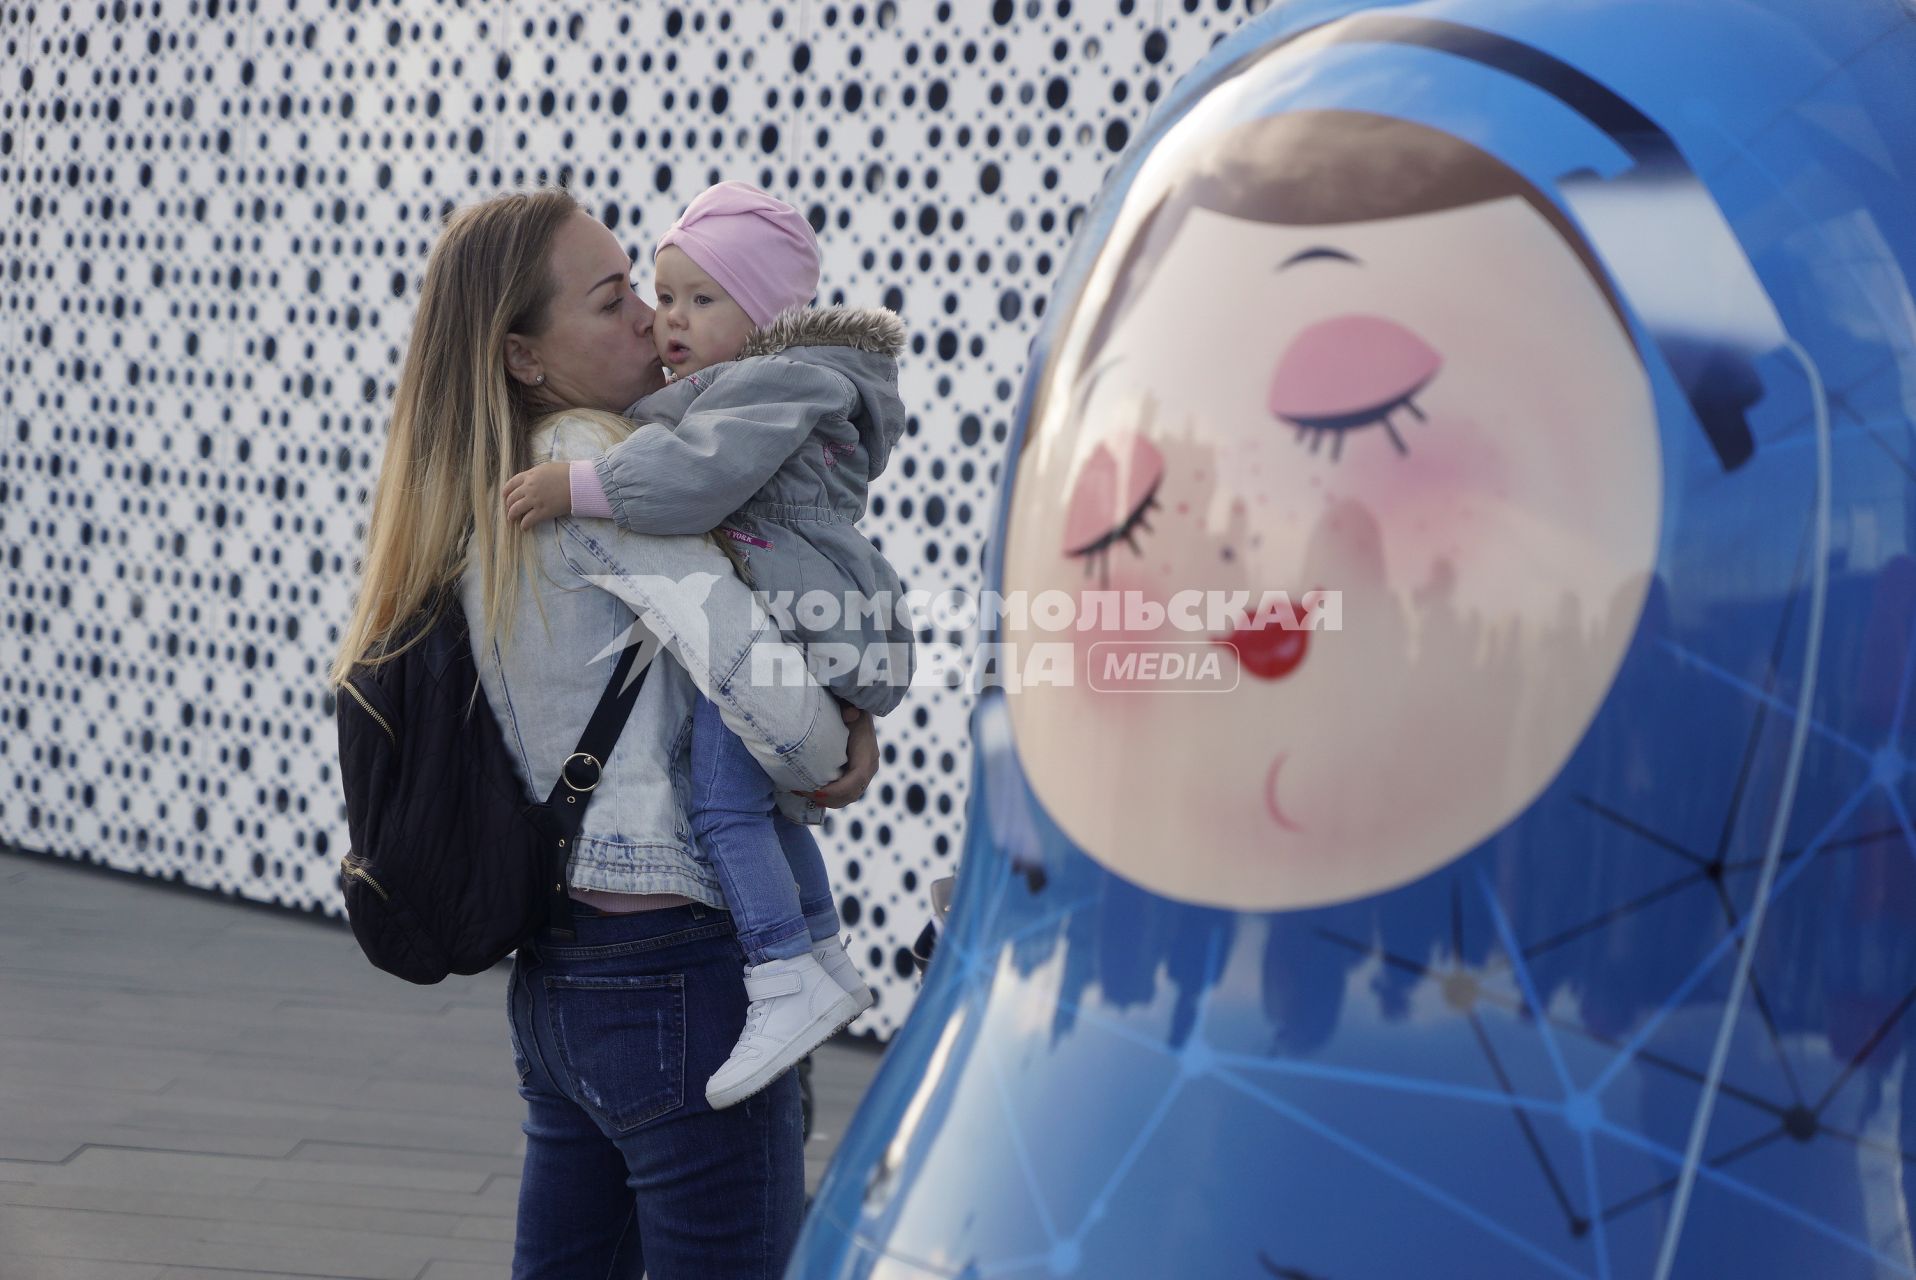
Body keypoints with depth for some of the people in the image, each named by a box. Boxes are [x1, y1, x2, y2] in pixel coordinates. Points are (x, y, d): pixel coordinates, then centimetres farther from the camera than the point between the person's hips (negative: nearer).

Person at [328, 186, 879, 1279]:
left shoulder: (487, 502, 14)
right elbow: (763, 688, -23)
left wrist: (840, 720, 5)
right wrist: (832, 760, -4)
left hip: (552, 973, 9)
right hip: (677, 968, -9)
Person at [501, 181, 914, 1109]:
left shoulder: (778, 382, -11)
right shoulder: (721, 392, 23)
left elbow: (697, 475, -28)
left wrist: (574, 486, -27)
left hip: (789, 621, -12)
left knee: (723, 801, -18)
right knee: (762, 797, 22)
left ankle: (788, 980, -14)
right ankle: (825, 954, 34)